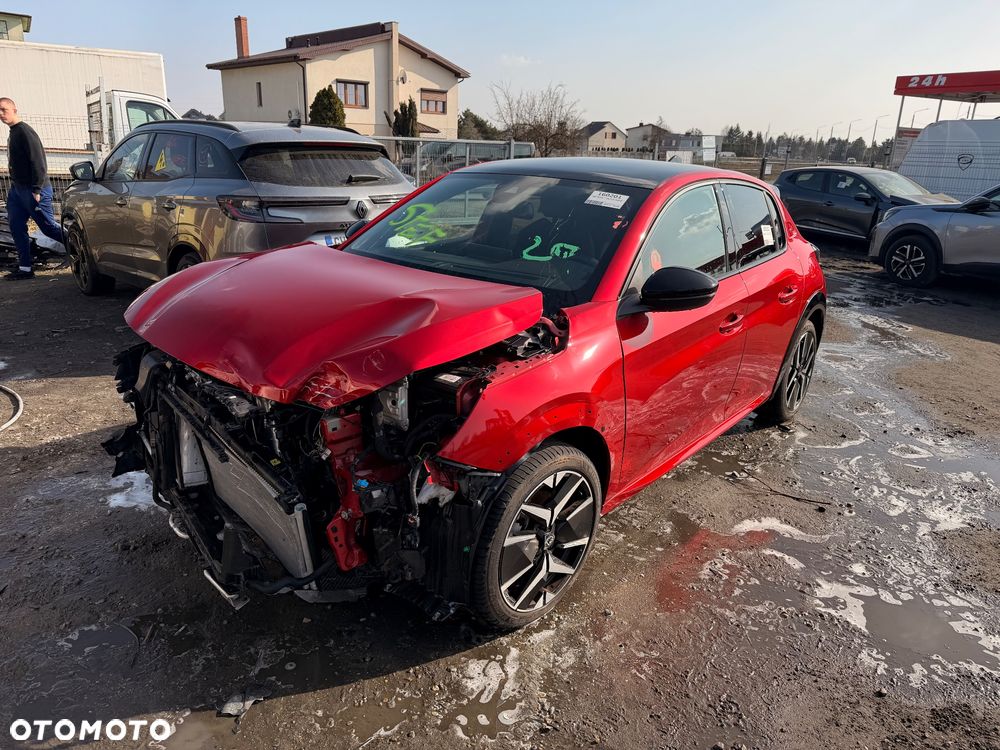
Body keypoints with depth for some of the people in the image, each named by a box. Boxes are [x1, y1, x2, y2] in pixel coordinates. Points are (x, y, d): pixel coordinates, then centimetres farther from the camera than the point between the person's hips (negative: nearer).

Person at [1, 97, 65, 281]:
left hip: (33, 190, -9)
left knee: (49, 227, -4)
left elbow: (37, 161, -19)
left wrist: (36, 190, -21)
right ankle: (25, 268, 7)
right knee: (16, 227, 4)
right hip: (17, 189, 9)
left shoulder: (24, 131, -13)